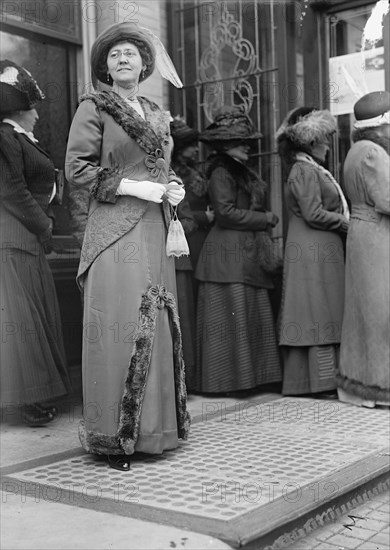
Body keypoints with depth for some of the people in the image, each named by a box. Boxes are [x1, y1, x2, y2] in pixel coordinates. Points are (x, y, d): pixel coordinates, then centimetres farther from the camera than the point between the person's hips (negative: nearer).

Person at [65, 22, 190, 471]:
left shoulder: (158, 115, 21)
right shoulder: (93, 107, 2)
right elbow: (77, 168, -6)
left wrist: (174, 187, 5)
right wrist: (134, 187, -13)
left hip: (154, 231, 7)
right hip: (114, 231, -6)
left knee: (156, 325, 4)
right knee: (118, 327, -11)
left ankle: (150, 428, 13)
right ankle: (112, 436, -2)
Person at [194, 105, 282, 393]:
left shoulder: (242, 172, 20)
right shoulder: (221, 172, -9)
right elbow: (226, 213, -17)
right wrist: (265, 218, -10)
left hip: (246, 252, 10)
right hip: (228, 252, -10)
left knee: (254, 316, 9)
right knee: (231, 315, -5)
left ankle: (250, 374, 16)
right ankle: (226, 379, 3)